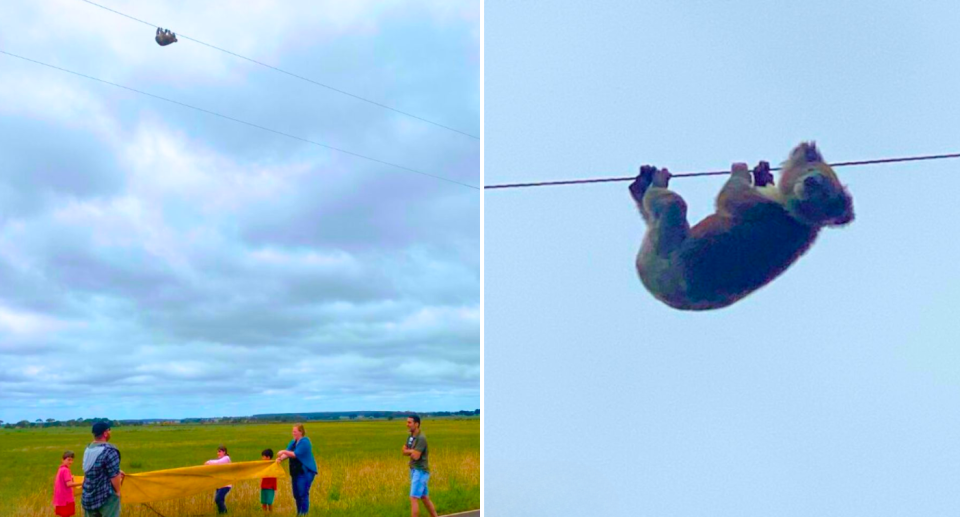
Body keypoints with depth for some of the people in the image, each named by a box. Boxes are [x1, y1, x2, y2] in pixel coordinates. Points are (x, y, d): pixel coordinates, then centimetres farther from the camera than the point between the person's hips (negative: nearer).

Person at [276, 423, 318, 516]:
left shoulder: (305, 442, -12)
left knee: (303, 494, -10)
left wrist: (284, 451, -25)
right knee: (296, 494, 12)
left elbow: (296, 454, -22)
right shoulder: (293, 442, 12)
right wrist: (280, 458, -18)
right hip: (296, 472, 8)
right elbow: (287, 453, 1)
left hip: (306, 472, -8)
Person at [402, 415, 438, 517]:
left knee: (413, 499, -10)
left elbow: (416, 456, -25)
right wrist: (413, 451, -11)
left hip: (421, 472, -9)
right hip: (414, 470, 9)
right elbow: (404, 451, 7)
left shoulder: (421, 438, -19)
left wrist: (409, 452, -4)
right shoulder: (410, 436, 10)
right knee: (424, 498, 15)